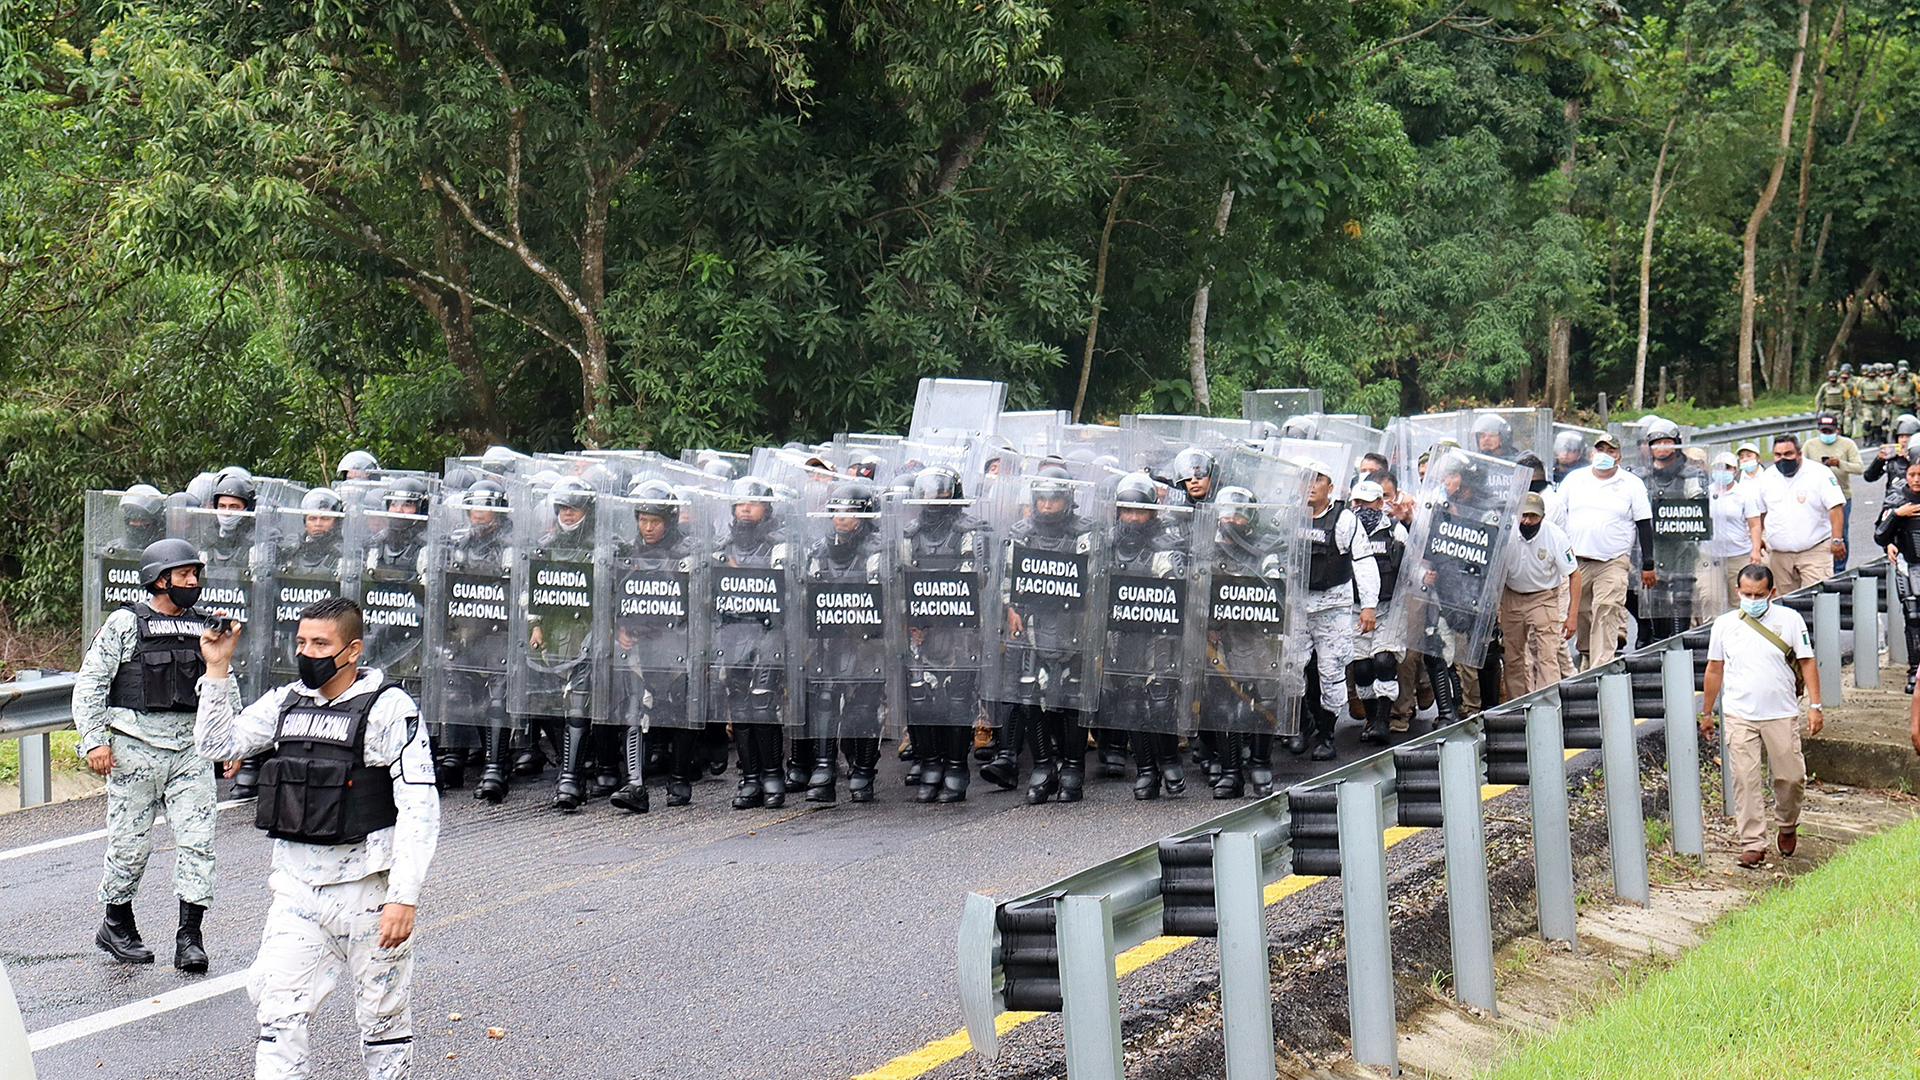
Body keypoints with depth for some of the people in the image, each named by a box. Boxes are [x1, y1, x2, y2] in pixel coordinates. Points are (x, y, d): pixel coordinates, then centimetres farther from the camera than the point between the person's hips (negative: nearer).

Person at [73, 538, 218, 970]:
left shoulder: (204, 627, 11)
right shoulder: (124, 625, -2)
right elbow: (89, 683, -2)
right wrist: (94, 739, -10)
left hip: (191, 746, 4)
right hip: (136, 745, -4)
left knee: (197, 839, -6)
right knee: (131, 841, 3)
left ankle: (189, 937, -3)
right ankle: (116, 926, 22)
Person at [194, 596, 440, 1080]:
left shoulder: (388, 709, -10)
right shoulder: (286, 702, 9)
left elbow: (419, 808, -13)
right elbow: (217, 743, 15)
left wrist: (404, 896, -20)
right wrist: (218, 669, 4)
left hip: (367, 886, -5)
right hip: (296, 885, 5)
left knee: (382, 1018, 6)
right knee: (277, 1008, -2)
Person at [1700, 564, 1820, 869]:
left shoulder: (1790, 619, 1)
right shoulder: (1724, 624, 5)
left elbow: (1807, 662, 4)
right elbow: (1714, 670, 13)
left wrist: (1815, 706, -4)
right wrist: (1707, 713, 16)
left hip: (1782, 715, -1)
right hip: (1739, 716, 1)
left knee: (1791, 777, 2)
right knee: (1745, 781, -5)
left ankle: (1788, 826, 30)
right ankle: (1752, 843, 0)